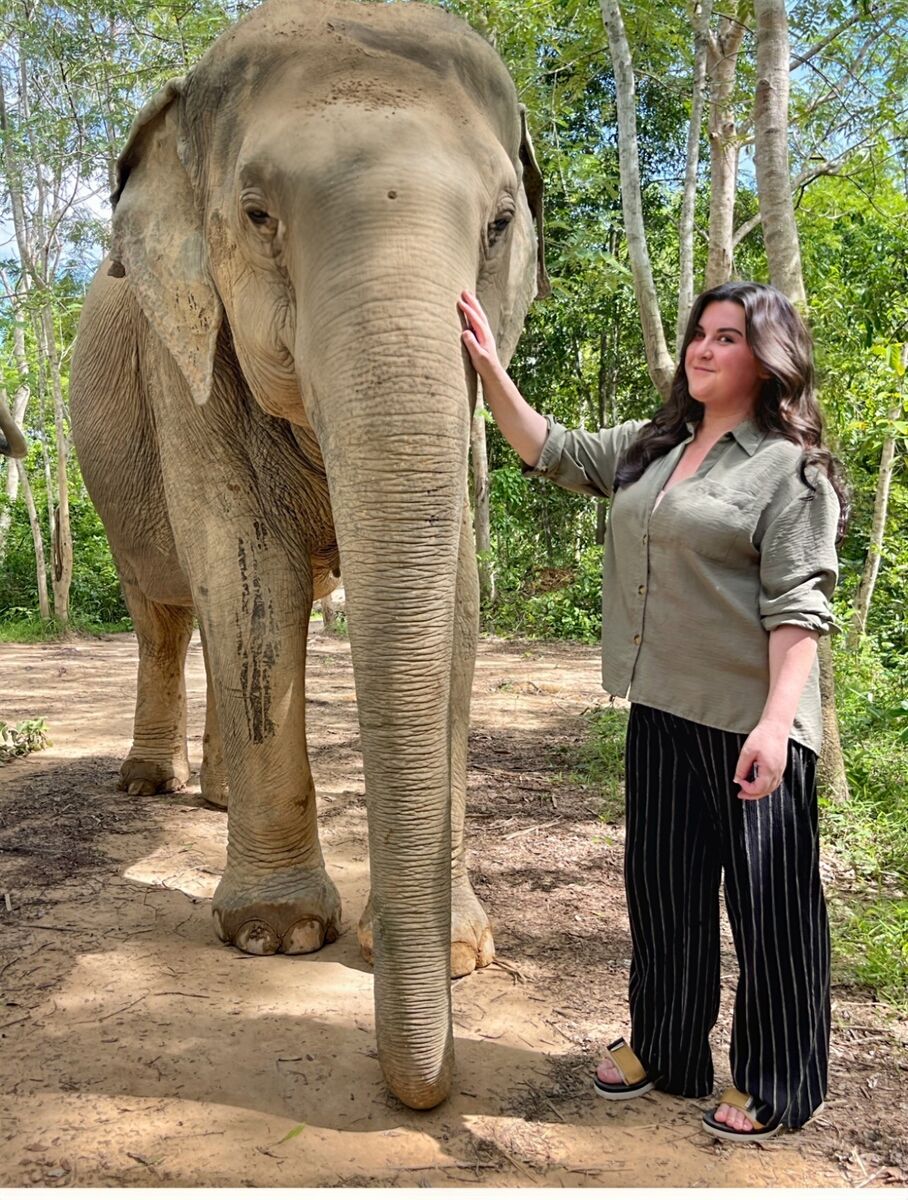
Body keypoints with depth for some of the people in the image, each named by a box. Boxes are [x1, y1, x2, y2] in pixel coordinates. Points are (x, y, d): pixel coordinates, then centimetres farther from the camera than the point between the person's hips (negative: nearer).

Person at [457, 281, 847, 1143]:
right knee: (661, 882, 17)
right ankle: (663, 1046, 37)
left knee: (767, 900, 6)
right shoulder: (652, 445, 12)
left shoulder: (791, 467, -7)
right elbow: (552, 454, 17)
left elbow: (798, 605, -14)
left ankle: (771, 1087, 25)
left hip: (750, 722, -6)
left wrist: (777, 722, -23)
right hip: (661, 710, 7)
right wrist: (489, 366, 8)